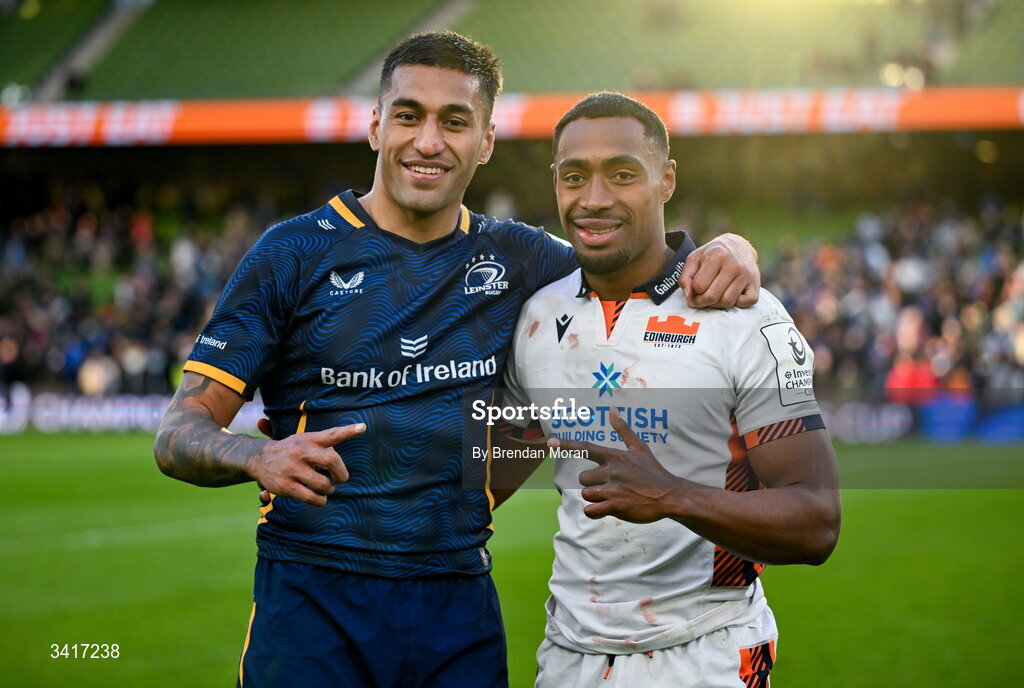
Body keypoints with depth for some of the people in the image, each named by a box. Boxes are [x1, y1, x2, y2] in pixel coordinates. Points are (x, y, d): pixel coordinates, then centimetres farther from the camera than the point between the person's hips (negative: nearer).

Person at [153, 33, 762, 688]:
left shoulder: (514, 259, 9)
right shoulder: (296, 253, 0)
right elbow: (179, 435, -4)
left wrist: (727, 252, -5)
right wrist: (259, 456, -27)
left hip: (460, 606, 3)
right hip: (313, 602, -3)